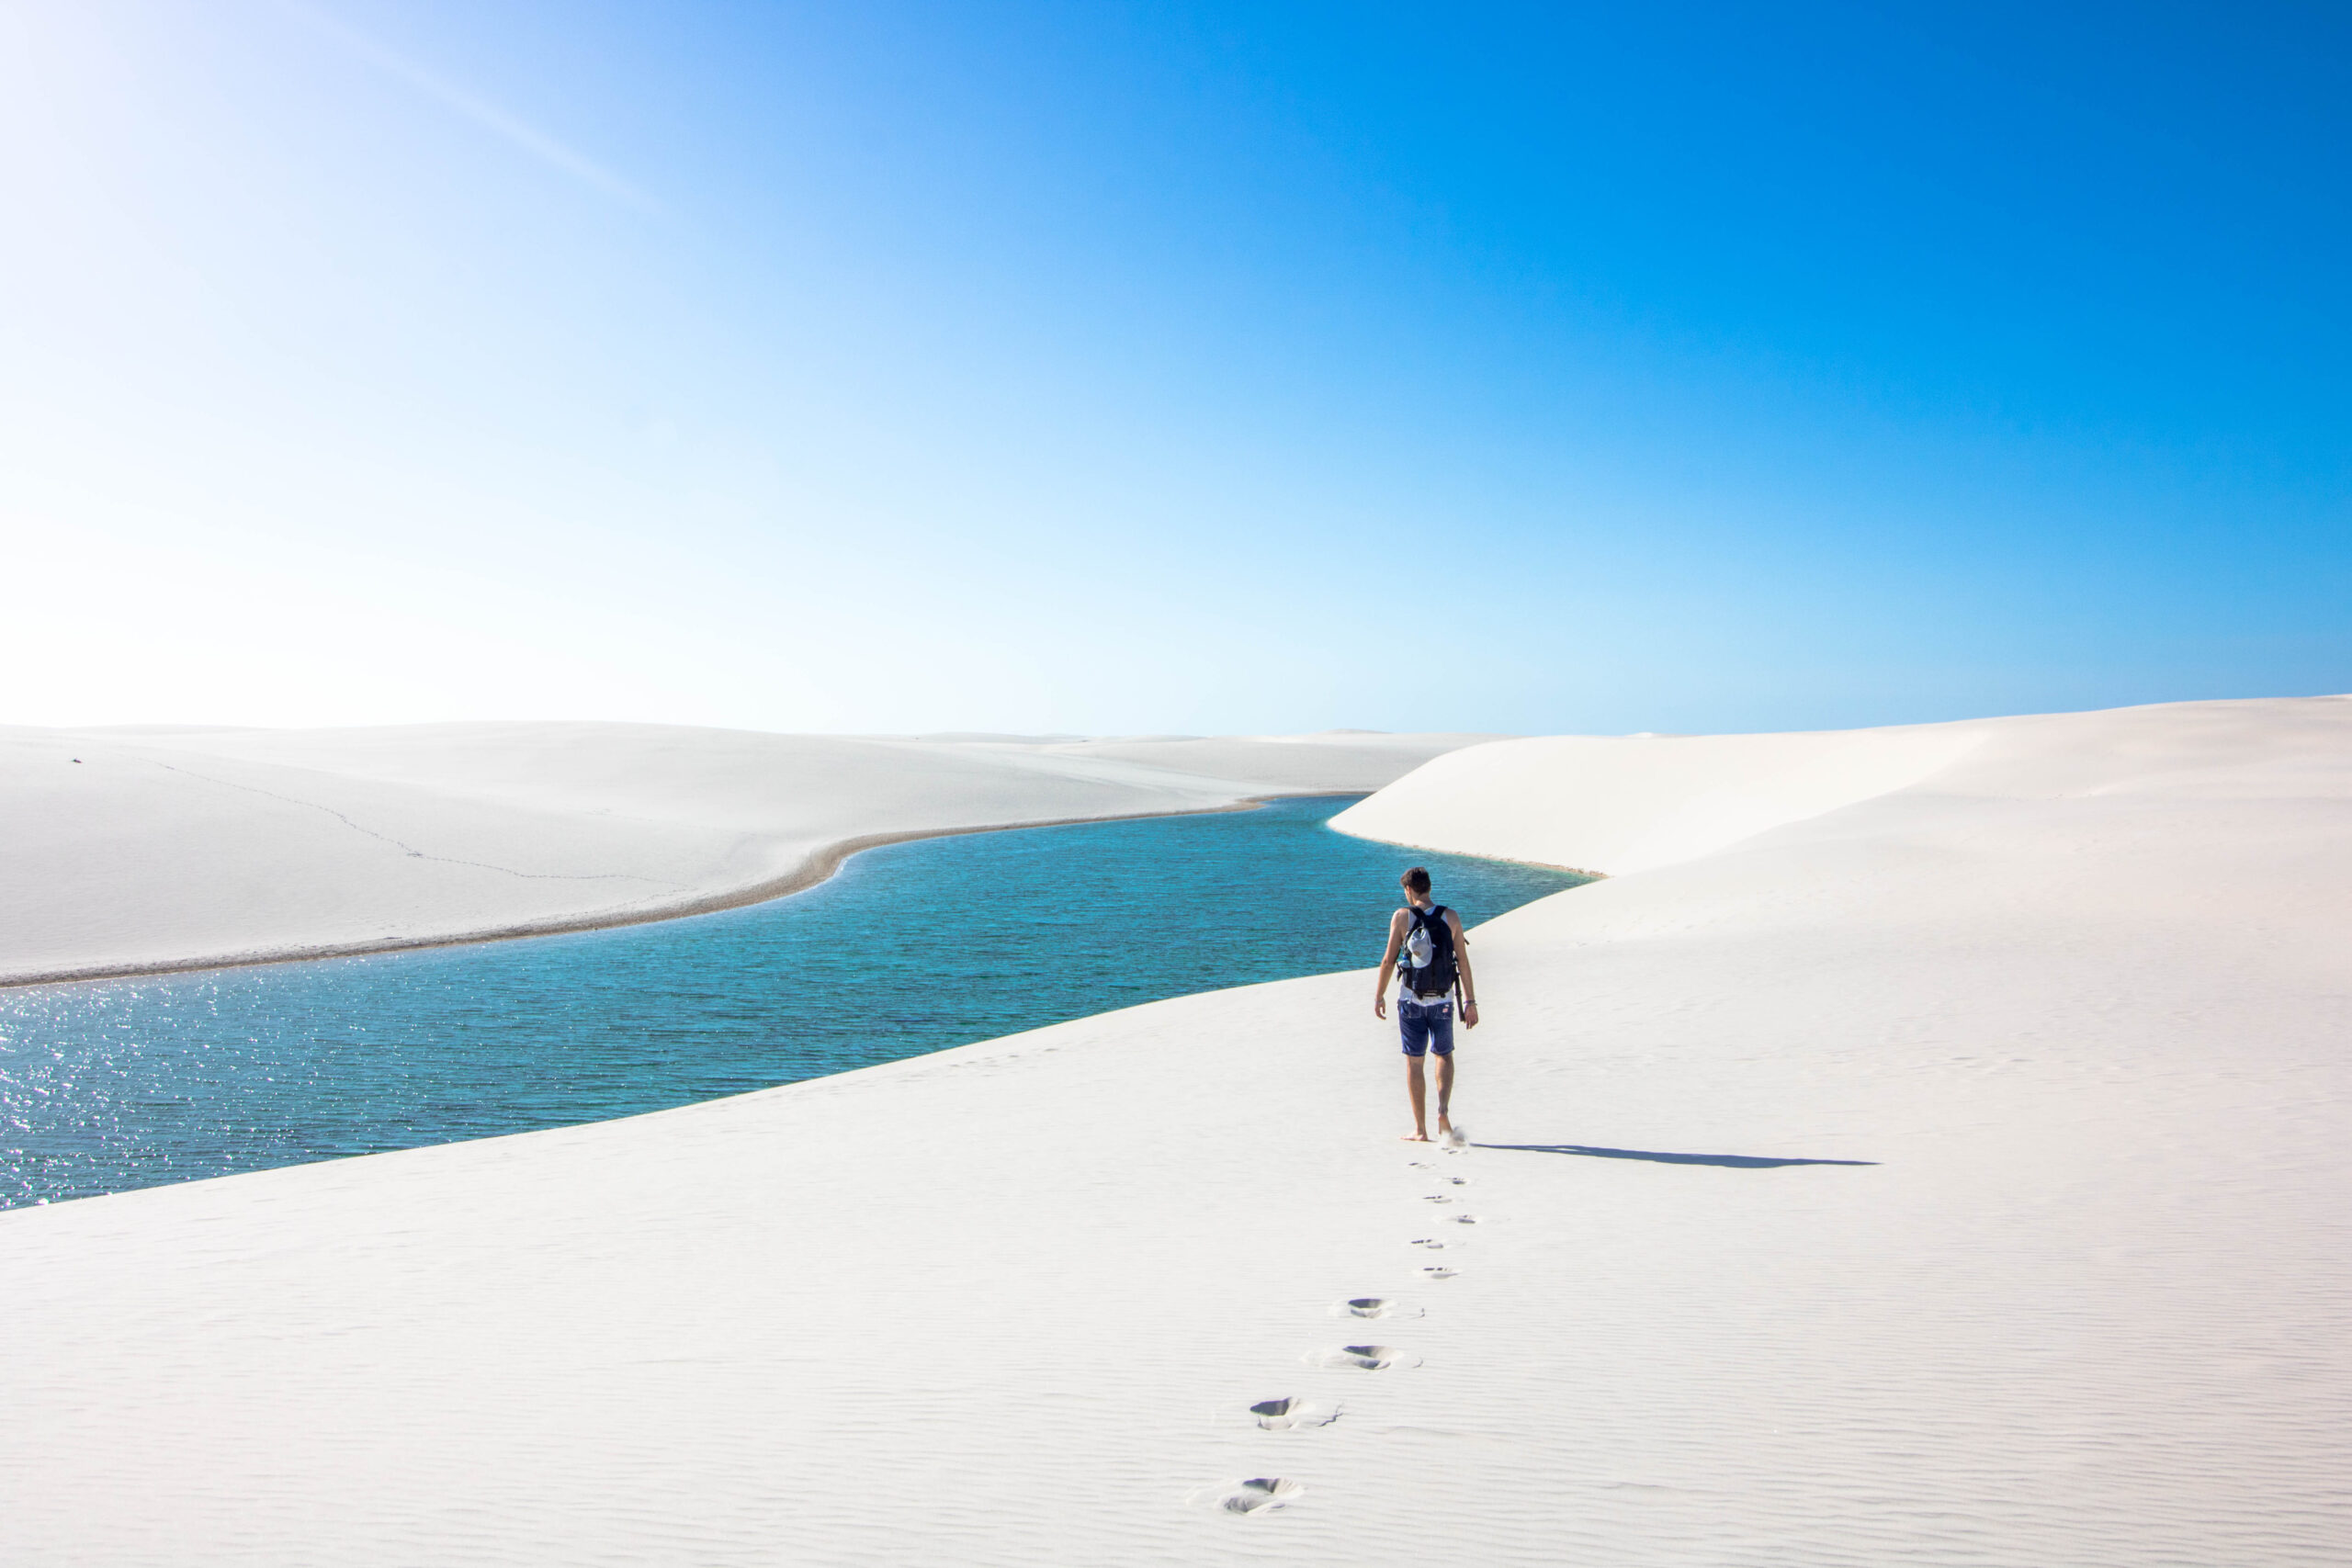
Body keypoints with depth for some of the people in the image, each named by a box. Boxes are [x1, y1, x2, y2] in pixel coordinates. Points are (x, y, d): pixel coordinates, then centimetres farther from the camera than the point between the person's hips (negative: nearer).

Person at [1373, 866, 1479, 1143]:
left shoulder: (1401, 917, -7)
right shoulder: (1451, 918, -2)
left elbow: (1388, 961, -6)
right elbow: (1463, 963, -1)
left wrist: (1379, 996, 5)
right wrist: (1470, 1002, 4)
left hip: (1411, 1001, -1)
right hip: (1442, 1002, 2)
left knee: (1414, 1063, 8)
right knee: (1444, 1056, 20)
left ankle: (1420, 1130, 11)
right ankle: (1443, 1110, -3)